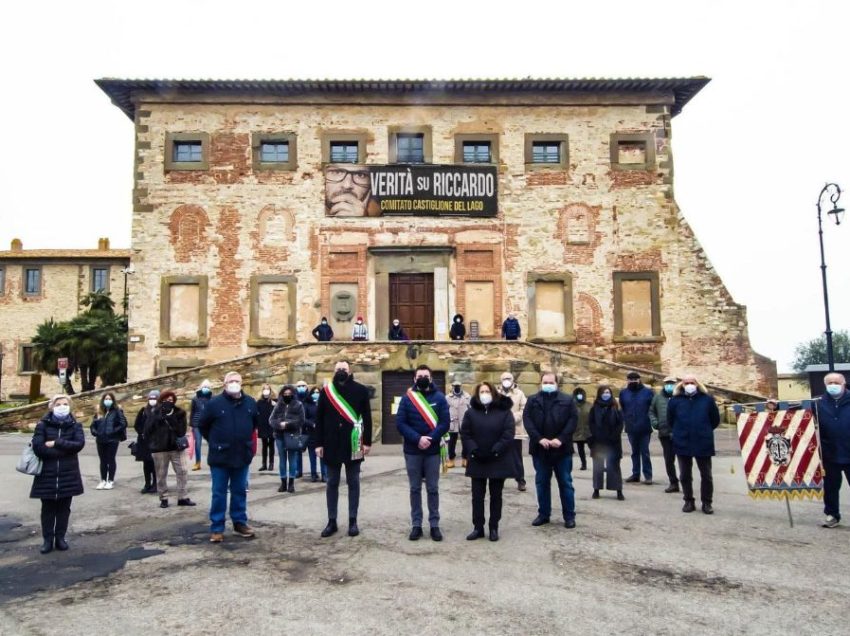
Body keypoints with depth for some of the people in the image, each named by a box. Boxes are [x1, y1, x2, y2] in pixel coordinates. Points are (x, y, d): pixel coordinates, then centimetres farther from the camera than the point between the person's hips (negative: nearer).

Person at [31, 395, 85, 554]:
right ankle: (48, 539, 17)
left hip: (68, 474, 1)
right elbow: (38, 447, -15)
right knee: (48, 508, 6)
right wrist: (65, 450, -16)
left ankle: (60, 538, 20)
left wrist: (56, 443, -18)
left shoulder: (75, 425, 2)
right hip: (47, 474, -1)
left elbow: (79, 444, -14)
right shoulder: (43, 425, -2)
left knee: (64, 507, 9)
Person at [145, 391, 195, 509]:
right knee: (161, 475, 7)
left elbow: (182, 431, -10)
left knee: (182, 472, 0)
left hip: (176, 447, 1)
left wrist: (171, 419, -20)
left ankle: (183, 497, 9)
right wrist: (153, 442, -4)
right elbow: (147, 430, 1)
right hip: (159, 448, 0)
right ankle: (163, 499, 19)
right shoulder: (155, 413, -2)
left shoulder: (179, 413, -2)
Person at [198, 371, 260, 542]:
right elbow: (202, 425, 3)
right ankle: (216, 528, 12)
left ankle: (240, 523, 25)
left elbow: (255, 422, 20)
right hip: (220, 456, -3)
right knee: (219, 493, 4)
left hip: (242, 455, 3)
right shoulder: (215, 403, -9)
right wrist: (215, 442, 8)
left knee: (239, 491, 13)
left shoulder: (250, 402, 1)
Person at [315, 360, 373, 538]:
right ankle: (332, 521, 17)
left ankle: (353, 521, 14)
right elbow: (319, 419, 4)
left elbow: (367, 417, -1)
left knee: (353, 483, 7)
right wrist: (319, 443, -1)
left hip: (353, 444, -1)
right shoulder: (326, 391, 4)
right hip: (331, 443, 2)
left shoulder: (360, 390, 0)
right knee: (332, 483, 9)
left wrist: (367, 442, -5)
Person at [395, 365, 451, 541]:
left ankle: (434, 525, 16)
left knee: (433, 489, 7)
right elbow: (400, 423, -7)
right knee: (415, 489, 8)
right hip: (412, 451, 0)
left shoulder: (439, 398, 0)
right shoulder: (407, 398, 0)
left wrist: (429, 439, -19)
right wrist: (417, 438, -18)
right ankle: (416, 525, 16)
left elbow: (445, 423, -7)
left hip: (432, 451, 0)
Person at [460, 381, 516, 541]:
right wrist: (474, 450, -14)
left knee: (495, 496, 8)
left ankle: (494, 528, 17)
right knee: (477, 496, 5)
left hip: (498, 461, -2)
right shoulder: (470, 413, 4)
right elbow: (465, 434, 0)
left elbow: (509, 433, -9)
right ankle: (478, 527, 15)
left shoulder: (504, 411, -2)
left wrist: (495, 451, -17)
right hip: (477, 461, 2)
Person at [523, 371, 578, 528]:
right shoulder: (532, 401, 5)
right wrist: (539, 439, -16)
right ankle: (543, 514, 22)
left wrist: (561, 439, -16)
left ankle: (569, 516, 16)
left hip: (562, 449, -1)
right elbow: (527, 420, -4)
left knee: (565, 483, 6)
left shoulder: (567, 400, 2)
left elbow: (573, 420, -5)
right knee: (541, 483, 10)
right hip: (540, 449, 1)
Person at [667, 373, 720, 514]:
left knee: (706, 475, 6)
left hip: (703, 443, -1)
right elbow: (670, 421, 13)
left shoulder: (707, 399, -2)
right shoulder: (675, 401, 0)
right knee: (685, 475, 8)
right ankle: (689, 501, 21)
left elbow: (715, 420, 10)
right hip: (682, 444, 1)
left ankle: (706, 503, 19)